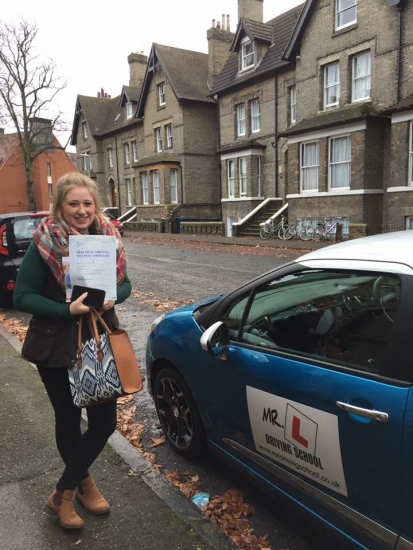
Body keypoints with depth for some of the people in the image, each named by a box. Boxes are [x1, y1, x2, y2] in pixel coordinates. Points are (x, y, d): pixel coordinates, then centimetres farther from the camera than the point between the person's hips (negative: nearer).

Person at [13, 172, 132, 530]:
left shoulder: (108, 238, -3)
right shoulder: (44, 243, -14)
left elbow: (124, 283, 6)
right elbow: (22, 297, -13)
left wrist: (112, 297, -16)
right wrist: (68, 309, -25)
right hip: (56, 347, -3)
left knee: (104, 422, 7)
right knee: (69, 420, 14)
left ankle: (63, 493, 30)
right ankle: (83, 483, 41)